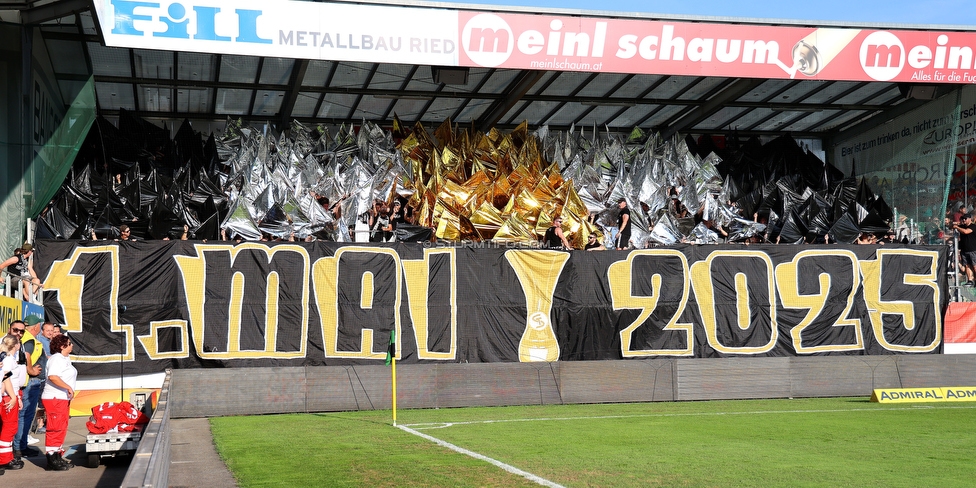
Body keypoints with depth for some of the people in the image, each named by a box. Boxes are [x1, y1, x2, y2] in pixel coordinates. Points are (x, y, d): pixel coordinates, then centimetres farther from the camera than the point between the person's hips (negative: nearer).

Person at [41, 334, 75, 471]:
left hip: (63, 398, 10)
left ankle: (58, 458, 21)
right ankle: (52, 461, -6)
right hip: (54, 398, -10)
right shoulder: (56, 359, -15)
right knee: (55, 429, -8)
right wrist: (68, 387, -27)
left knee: (61, 428, 14)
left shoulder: (65, 358, 17)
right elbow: (53, 377, -29)